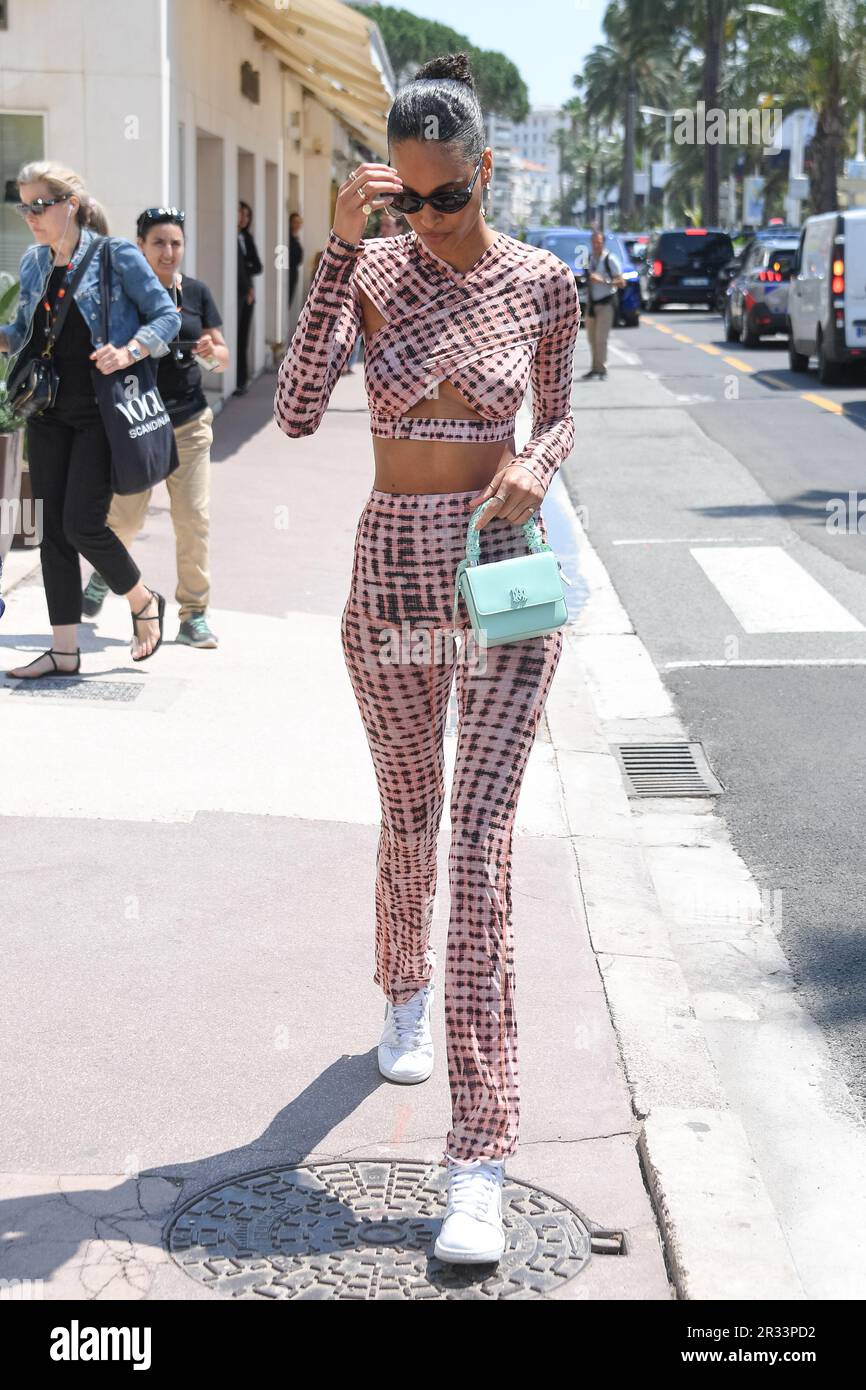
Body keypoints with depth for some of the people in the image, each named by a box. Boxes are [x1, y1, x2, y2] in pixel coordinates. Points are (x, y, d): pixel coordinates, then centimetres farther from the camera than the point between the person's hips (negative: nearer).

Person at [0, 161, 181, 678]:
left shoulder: (116, 255, -8)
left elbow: (167, 315, -6)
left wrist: (129, 352, -21)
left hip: (101, 411, -6)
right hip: (48, 411, 6)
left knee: (83, 524, -11)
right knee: (52, 528, 4)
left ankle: (144, 601, 17)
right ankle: (64, 651, 11)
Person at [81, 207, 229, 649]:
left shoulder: (196, 292, 5)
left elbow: (223, 355, 8)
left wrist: (213, 352, -14)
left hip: (188, 422, 2)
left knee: (193, 519, -2)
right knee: (125, 517, -2)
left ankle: (194, 615, 9)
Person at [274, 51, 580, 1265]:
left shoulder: (542, 282, -2)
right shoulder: (374, 271, -4)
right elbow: (296, 411, -18)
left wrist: (536, 465, -11)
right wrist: (342, 248, -23)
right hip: (393, 572, 1)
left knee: (481, 837, -9)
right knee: (408, 818, 15)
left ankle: (481, 1161, -8)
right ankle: (405, 995, 48)